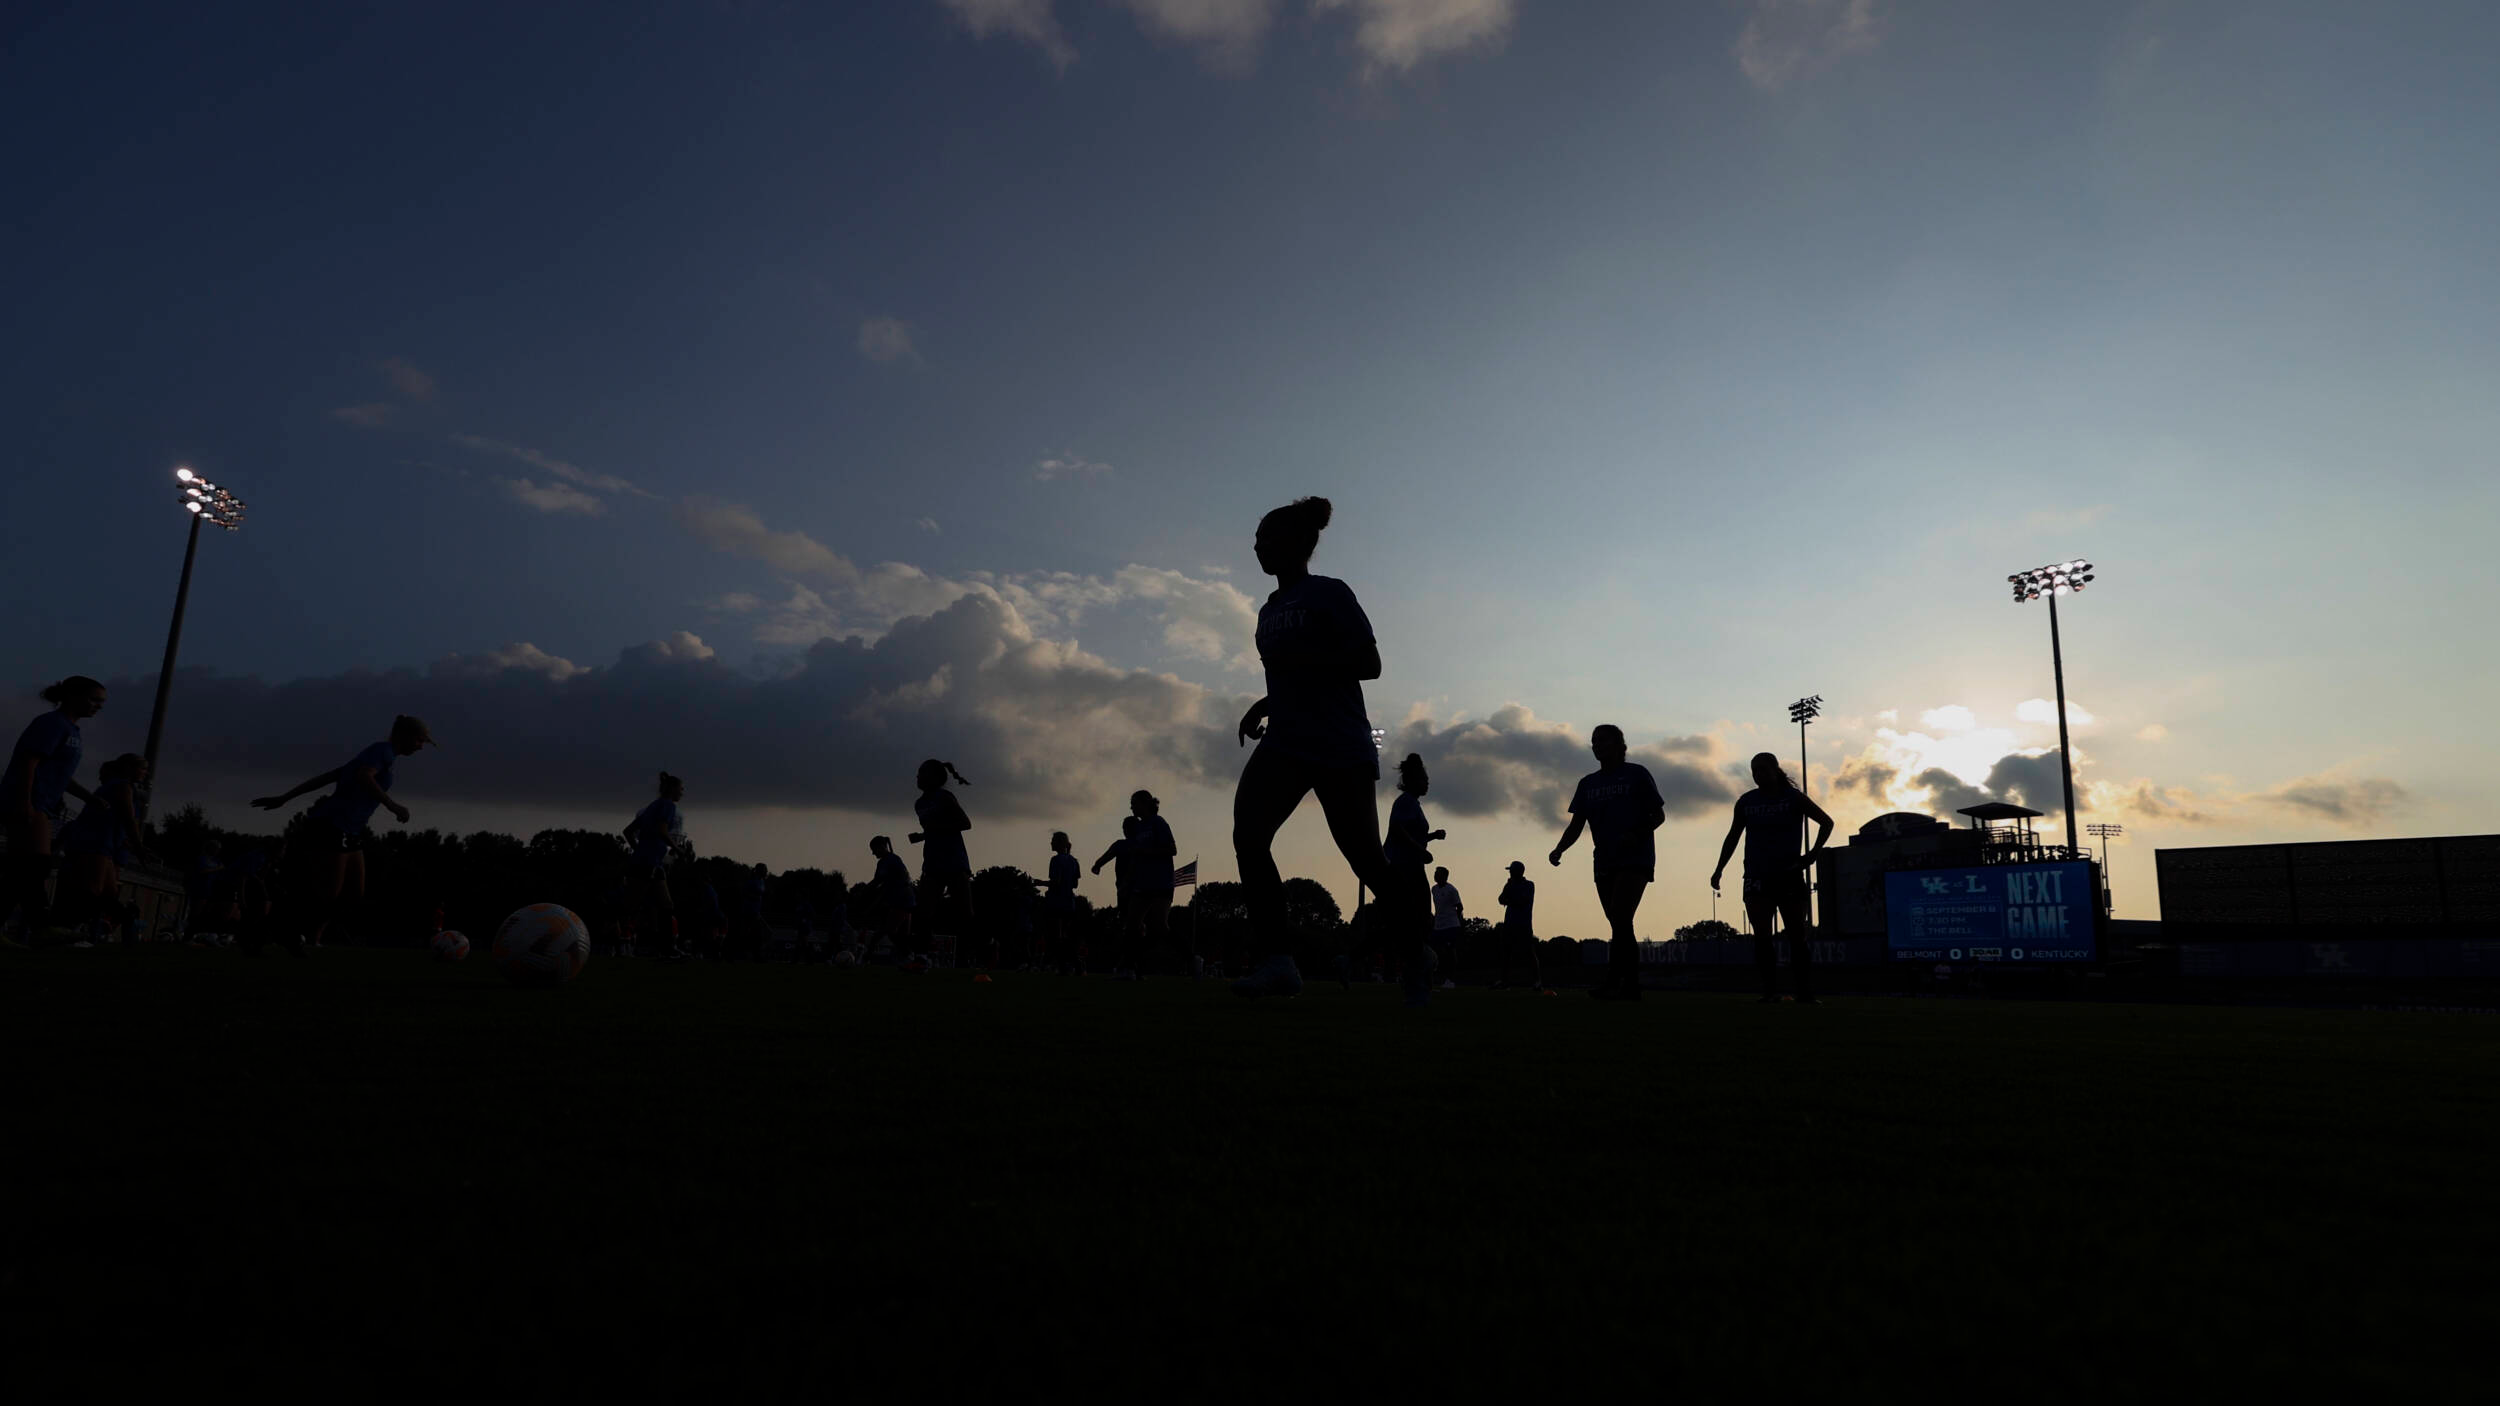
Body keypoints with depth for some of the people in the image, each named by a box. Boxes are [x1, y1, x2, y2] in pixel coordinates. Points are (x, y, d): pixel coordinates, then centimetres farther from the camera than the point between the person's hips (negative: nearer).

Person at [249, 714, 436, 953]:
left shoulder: (379, 754, 18)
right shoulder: (384, 750, -9)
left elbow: (326, 777, 18)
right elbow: (363, 777, -30)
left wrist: (284, 798, 18)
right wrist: (392, 805, -28)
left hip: (349, 835, 9)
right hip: (332, 828, -9)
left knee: (354, 895, 6)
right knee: (328, 895, -7)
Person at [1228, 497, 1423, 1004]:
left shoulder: (1329, 594, -4)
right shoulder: (1270, 609, 19)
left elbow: (1369, 664, -11)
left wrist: (1298, 661, -18)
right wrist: (1264, 705, 15)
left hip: (1340, 748, -7)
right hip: (1284, 743, 7)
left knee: (1365, 858, -4)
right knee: (1248, 833, -17)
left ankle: (1417, 967, 16)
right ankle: (1277, 962, -19)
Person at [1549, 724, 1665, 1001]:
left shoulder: (1636, 774, 1)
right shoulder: (1588, 783, 15)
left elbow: (1659, 815, 2)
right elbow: (1576, 825, 11)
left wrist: (1635, 835, -16)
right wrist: (1559, 850, -7)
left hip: (1635, 858, -6)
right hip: (1604, 862, 6)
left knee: (1620, 919, -20)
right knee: (1620, 926, 6)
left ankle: (1612, 981, -25)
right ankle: (1632, 986, 11)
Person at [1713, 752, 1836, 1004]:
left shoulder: (1793, 798, 1)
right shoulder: (1746, 802, 8)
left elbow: (1826, 822, 8)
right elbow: (1733, 836, 14)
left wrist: (1813, 854, -3)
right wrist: (1719, 869, 5)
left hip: (1789, 876, -2)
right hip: (1757, 878, 2)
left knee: (1798, 936, -2)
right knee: (1762, 936, -6)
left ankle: (1805, 993, 2)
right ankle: (1770, 991, -3)